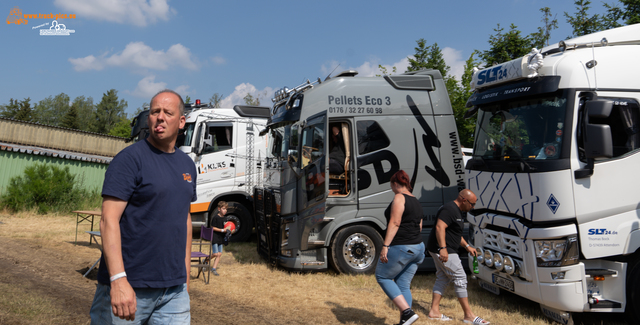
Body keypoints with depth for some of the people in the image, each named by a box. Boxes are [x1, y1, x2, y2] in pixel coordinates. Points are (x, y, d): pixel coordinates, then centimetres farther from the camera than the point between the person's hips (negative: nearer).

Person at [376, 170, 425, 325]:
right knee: (403, 285, 12)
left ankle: (407, 312, -5)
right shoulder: (416, 202, 17)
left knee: (382, 277, 6)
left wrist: (385, 245, -21)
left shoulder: (399, 198, -10)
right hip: (417, 247, 9)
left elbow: (394, 223, -19)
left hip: (401, 248, -9)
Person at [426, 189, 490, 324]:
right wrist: (443, 248, -33)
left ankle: (434, 310, 17)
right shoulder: (449, 209, -17)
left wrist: (467, 246, 22)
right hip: (442, 250, -11)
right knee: (460, 278, -6)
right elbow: (439, 228, -27)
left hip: (441, 251, 11)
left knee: (442, 279, 13)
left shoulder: (458, 212, 17)